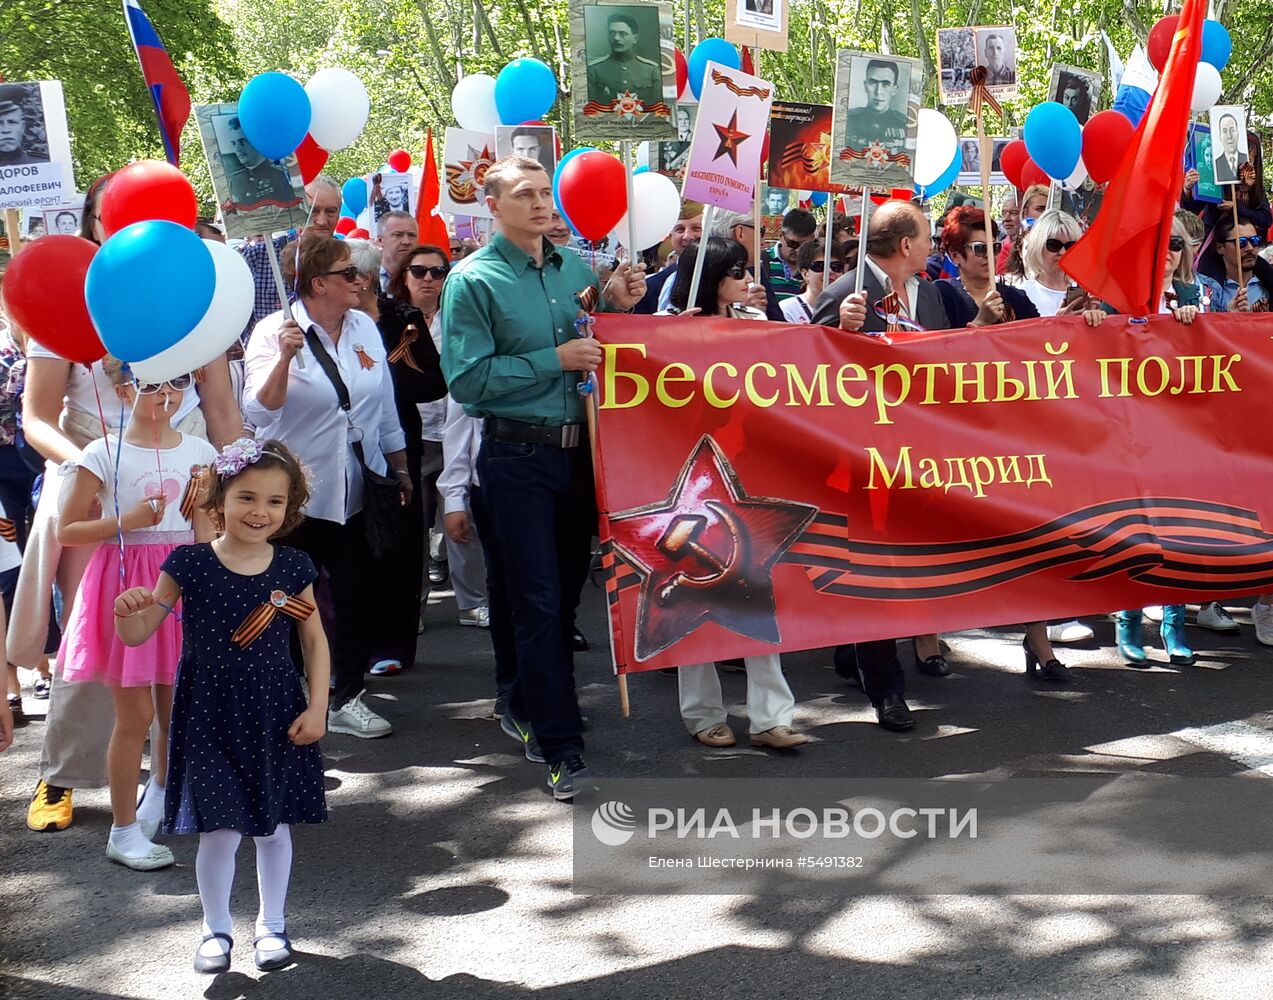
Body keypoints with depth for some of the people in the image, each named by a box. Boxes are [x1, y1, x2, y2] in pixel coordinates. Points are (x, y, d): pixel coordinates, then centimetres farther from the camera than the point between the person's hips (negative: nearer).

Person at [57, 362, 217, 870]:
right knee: (136, 714, -1)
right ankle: (123, 830, 12)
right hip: (126, 581, -4)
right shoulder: (104, 455, -8)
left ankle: (160, 794, 38)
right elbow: (66, 530, -7)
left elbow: (205, 531, 9)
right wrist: (126, 521, -18)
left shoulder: (198, 451, 4)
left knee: (177, 704, 12)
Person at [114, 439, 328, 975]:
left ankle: (271, 924, 32)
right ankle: (216, 928, 23)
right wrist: (126, 611, -28)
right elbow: (138, 634, -5)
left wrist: (317, 707, -1)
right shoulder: (189, 565, -9)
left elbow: (314, 640, 5)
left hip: (276, 715, 2)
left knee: (274, 825, 12)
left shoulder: (293, 568, -3)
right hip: (210, 716, -2)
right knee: (220, 829, -1)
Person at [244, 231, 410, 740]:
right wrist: (284, 358, -33)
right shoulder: (275, 331, -10)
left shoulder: (365, 327, 5)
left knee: (357, 594, 7)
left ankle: (347, 698, 18)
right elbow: (258, 412, -21)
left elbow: (385, 408, 13)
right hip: (296, 493, -4)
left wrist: (401, 470, 16)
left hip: (356, 491, 5)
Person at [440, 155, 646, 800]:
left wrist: (617, 306, -3)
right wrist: (555, 361, -17)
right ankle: (561, 746, 3)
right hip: (517, 458, -5)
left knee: (567, 590, 15)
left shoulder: (577, 267, 8)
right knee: (539, 601, -3)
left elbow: (601, 351, 17)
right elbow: (467, 380, -15)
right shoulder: (474, 280, -8)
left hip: (580, 450, 6)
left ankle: (526, 709, 34)